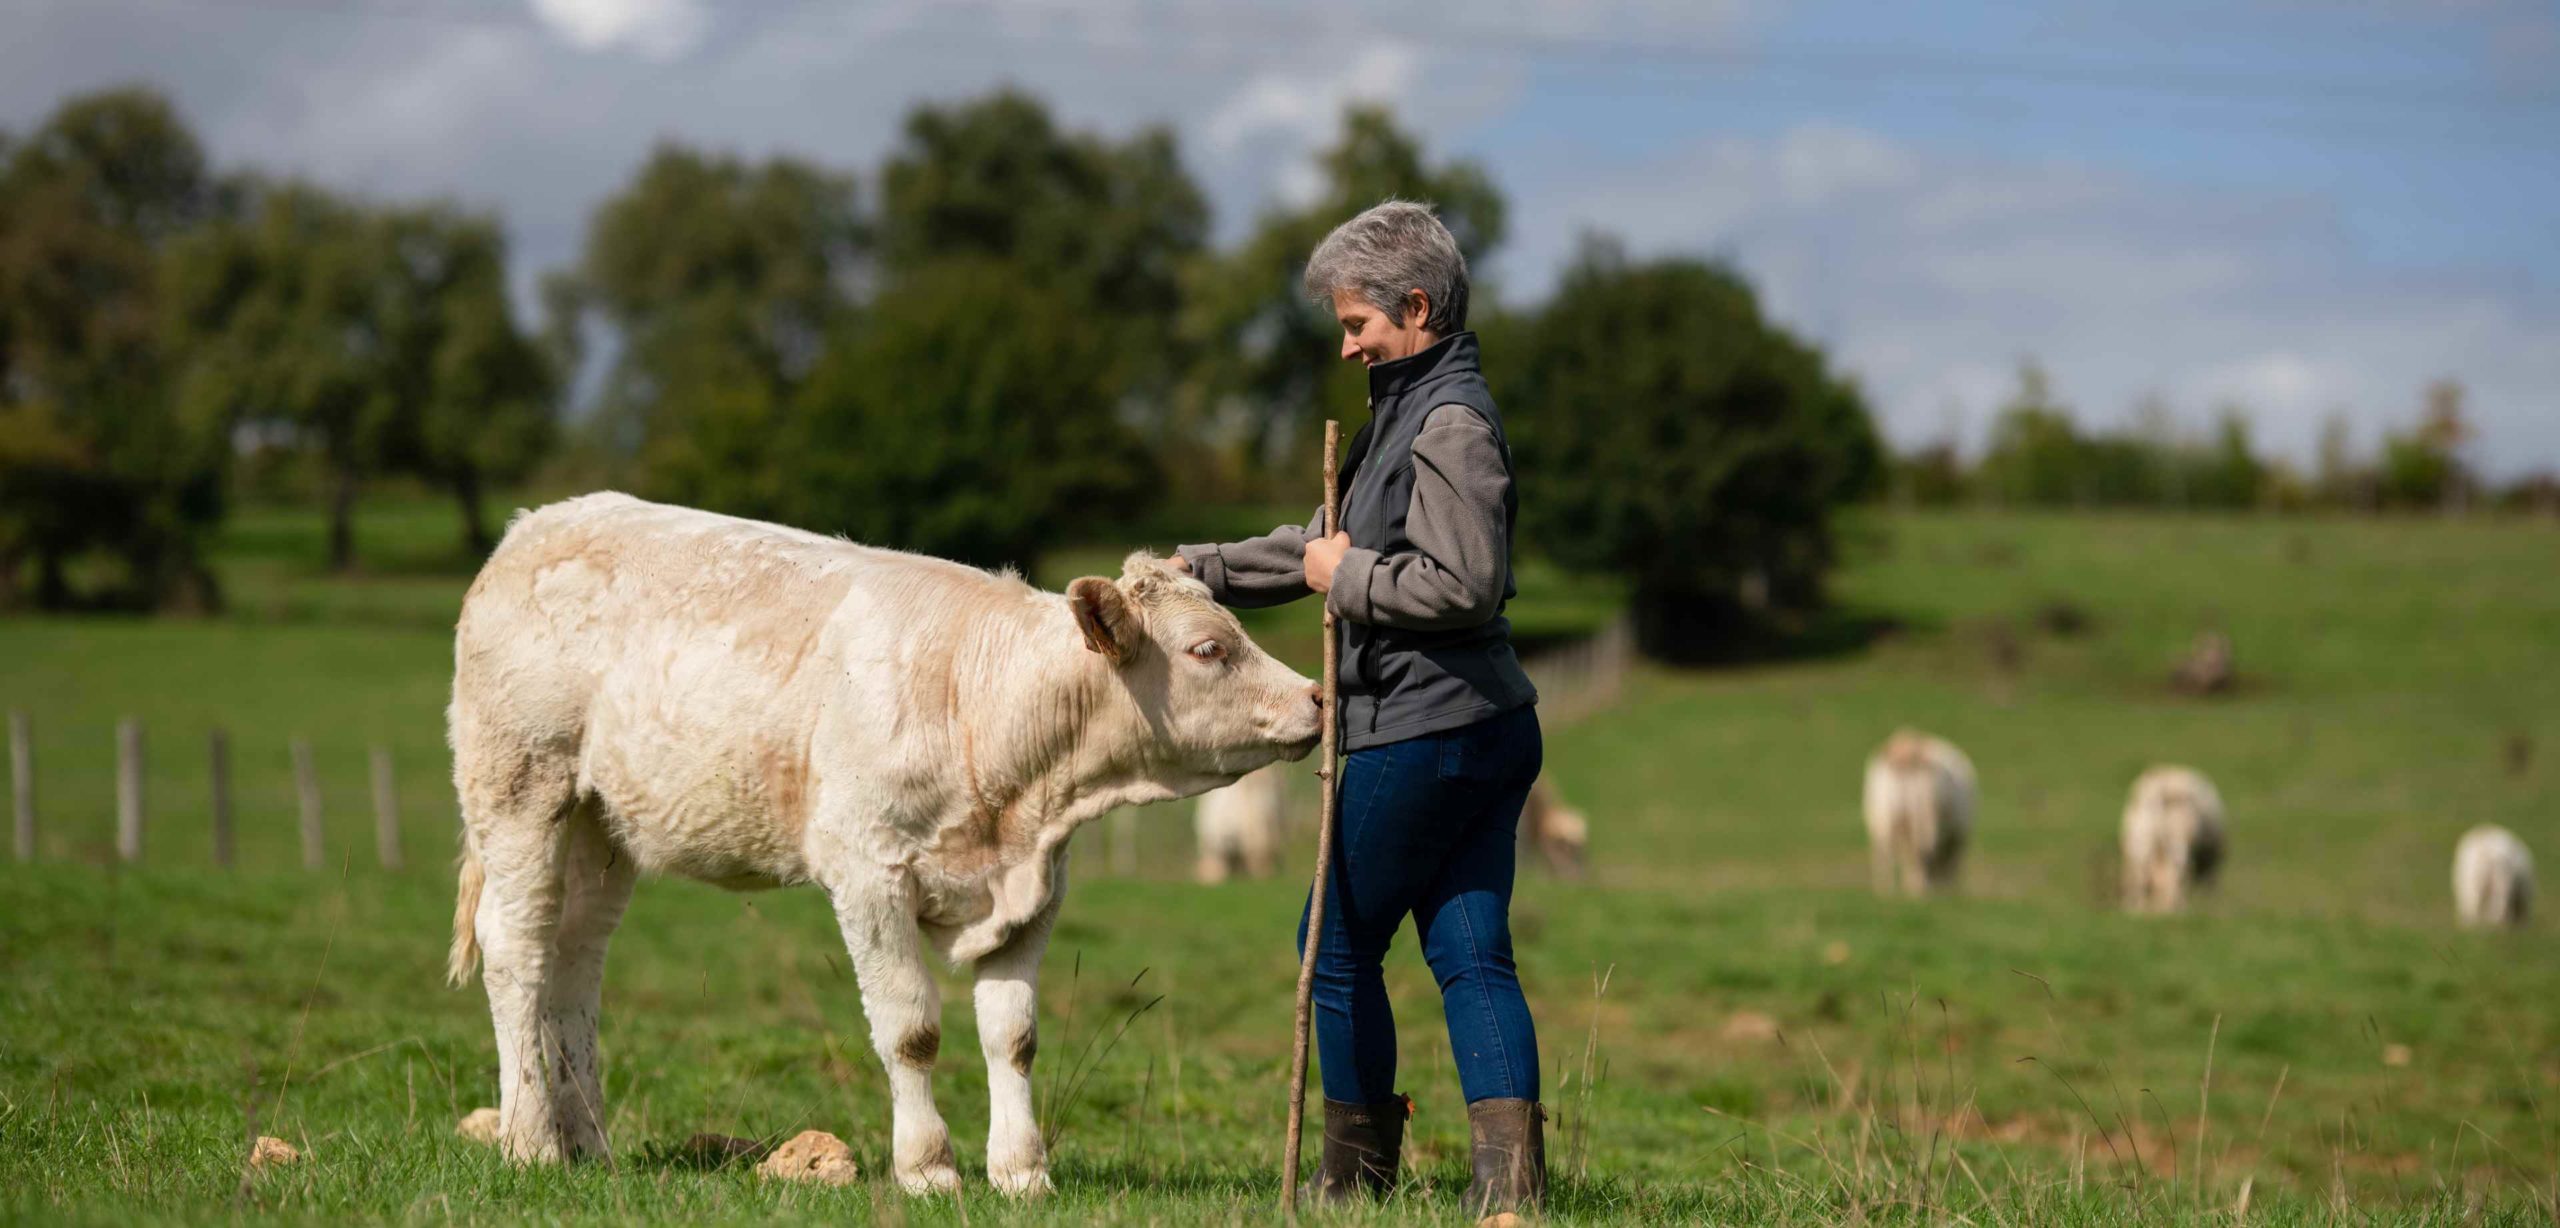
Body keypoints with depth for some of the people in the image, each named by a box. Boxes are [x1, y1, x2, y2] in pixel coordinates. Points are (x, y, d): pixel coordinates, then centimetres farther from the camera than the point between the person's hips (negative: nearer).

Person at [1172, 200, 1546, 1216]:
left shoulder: (1451, 423, -15)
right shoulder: (1412, 409, 18)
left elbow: (1467, 584, -24)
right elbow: (1325, 544, 26)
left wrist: (1350, 581, -12)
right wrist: (1196, 570, 22)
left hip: (1423, 732, -10)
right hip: (1489, 725, 10)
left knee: (1341, 944, 5)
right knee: (1471, 954, 4)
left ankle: (1359, 1170, 15)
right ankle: (1510, 1176, -3)